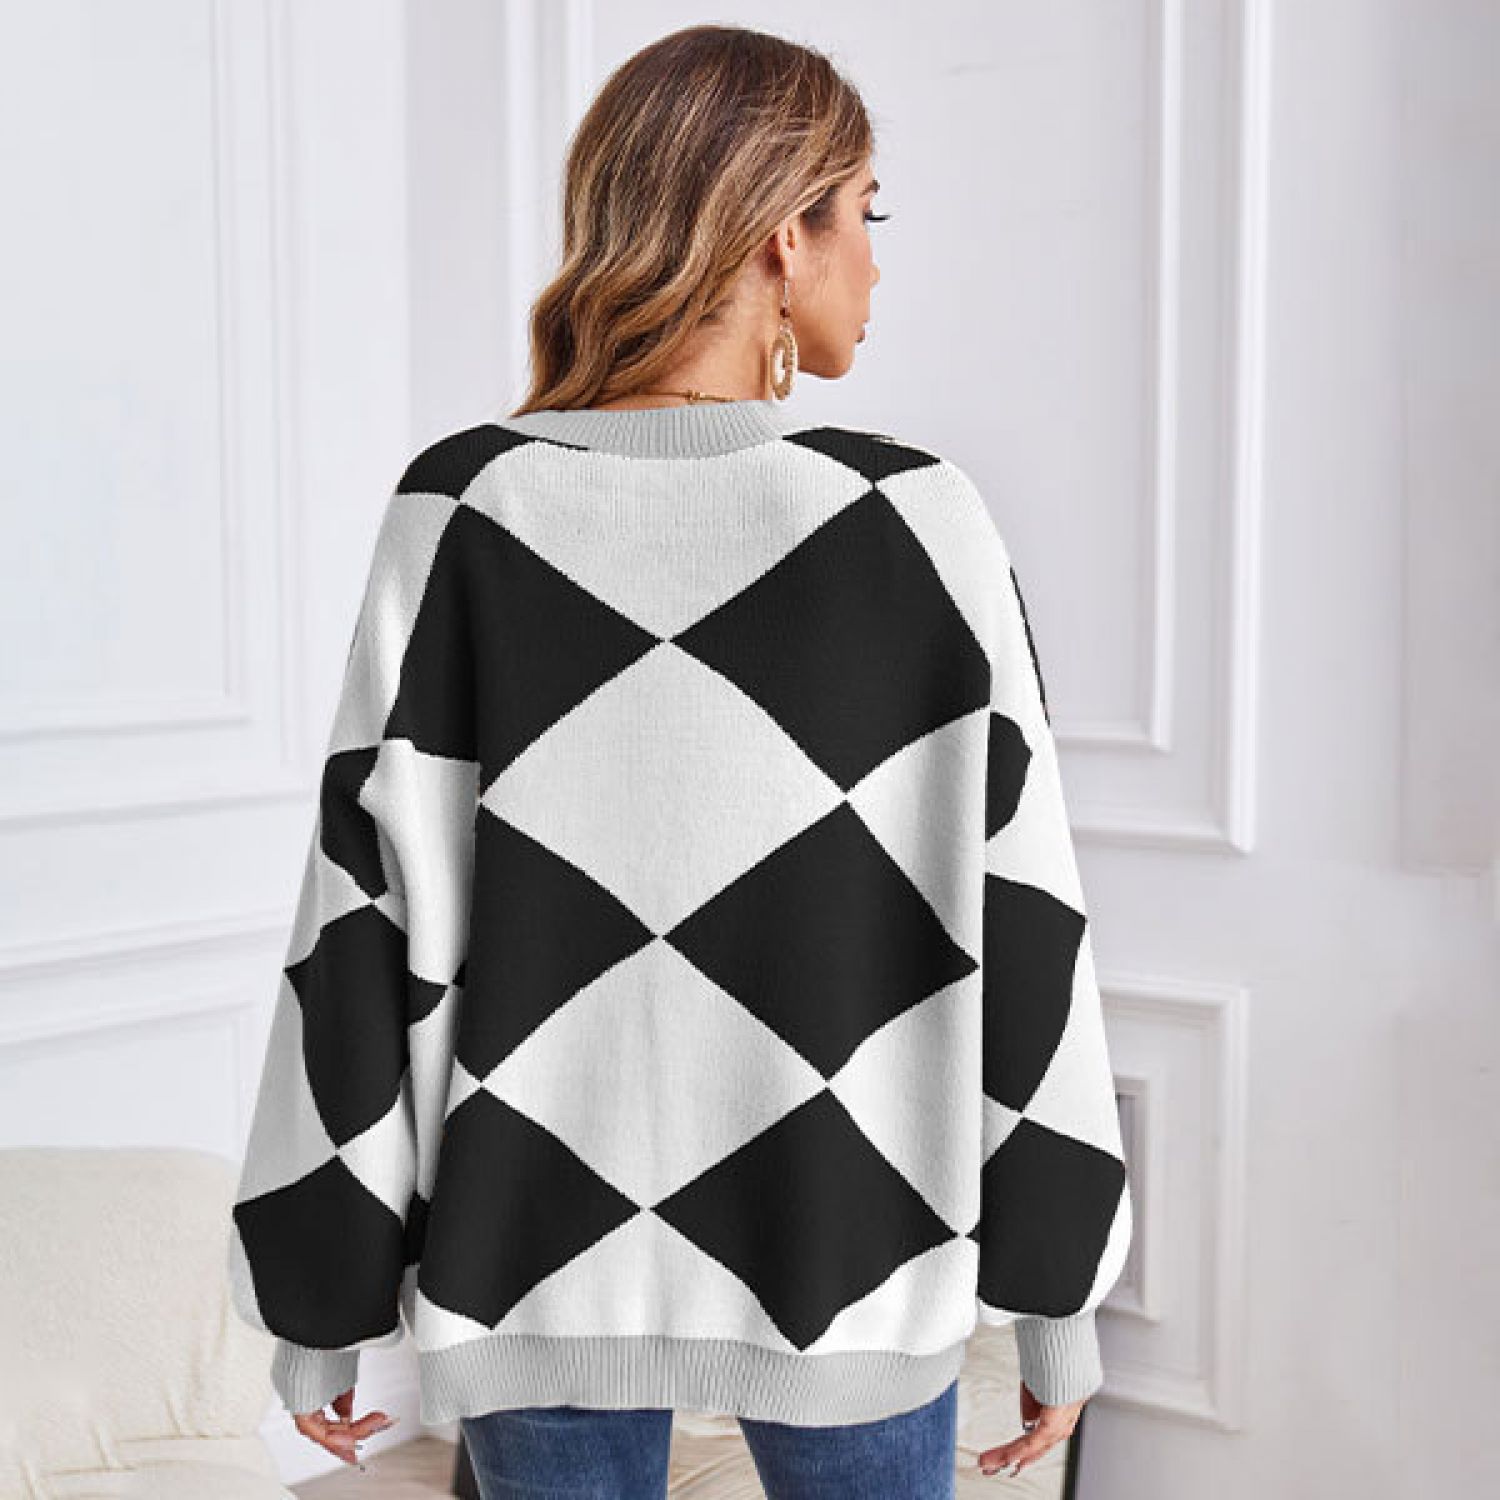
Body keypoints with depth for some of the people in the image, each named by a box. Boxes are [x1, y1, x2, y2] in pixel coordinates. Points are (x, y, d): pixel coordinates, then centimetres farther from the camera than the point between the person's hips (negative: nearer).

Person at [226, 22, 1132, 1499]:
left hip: (538, 1257, 1)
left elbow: (366, 921, -7)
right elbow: (1019, 921, -8)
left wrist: (318, 1303, 3)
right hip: (845, 1258, 0)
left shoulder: (462, 512, -9)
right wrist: (1056, 1298, 3)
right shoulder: (913, 520, -11)